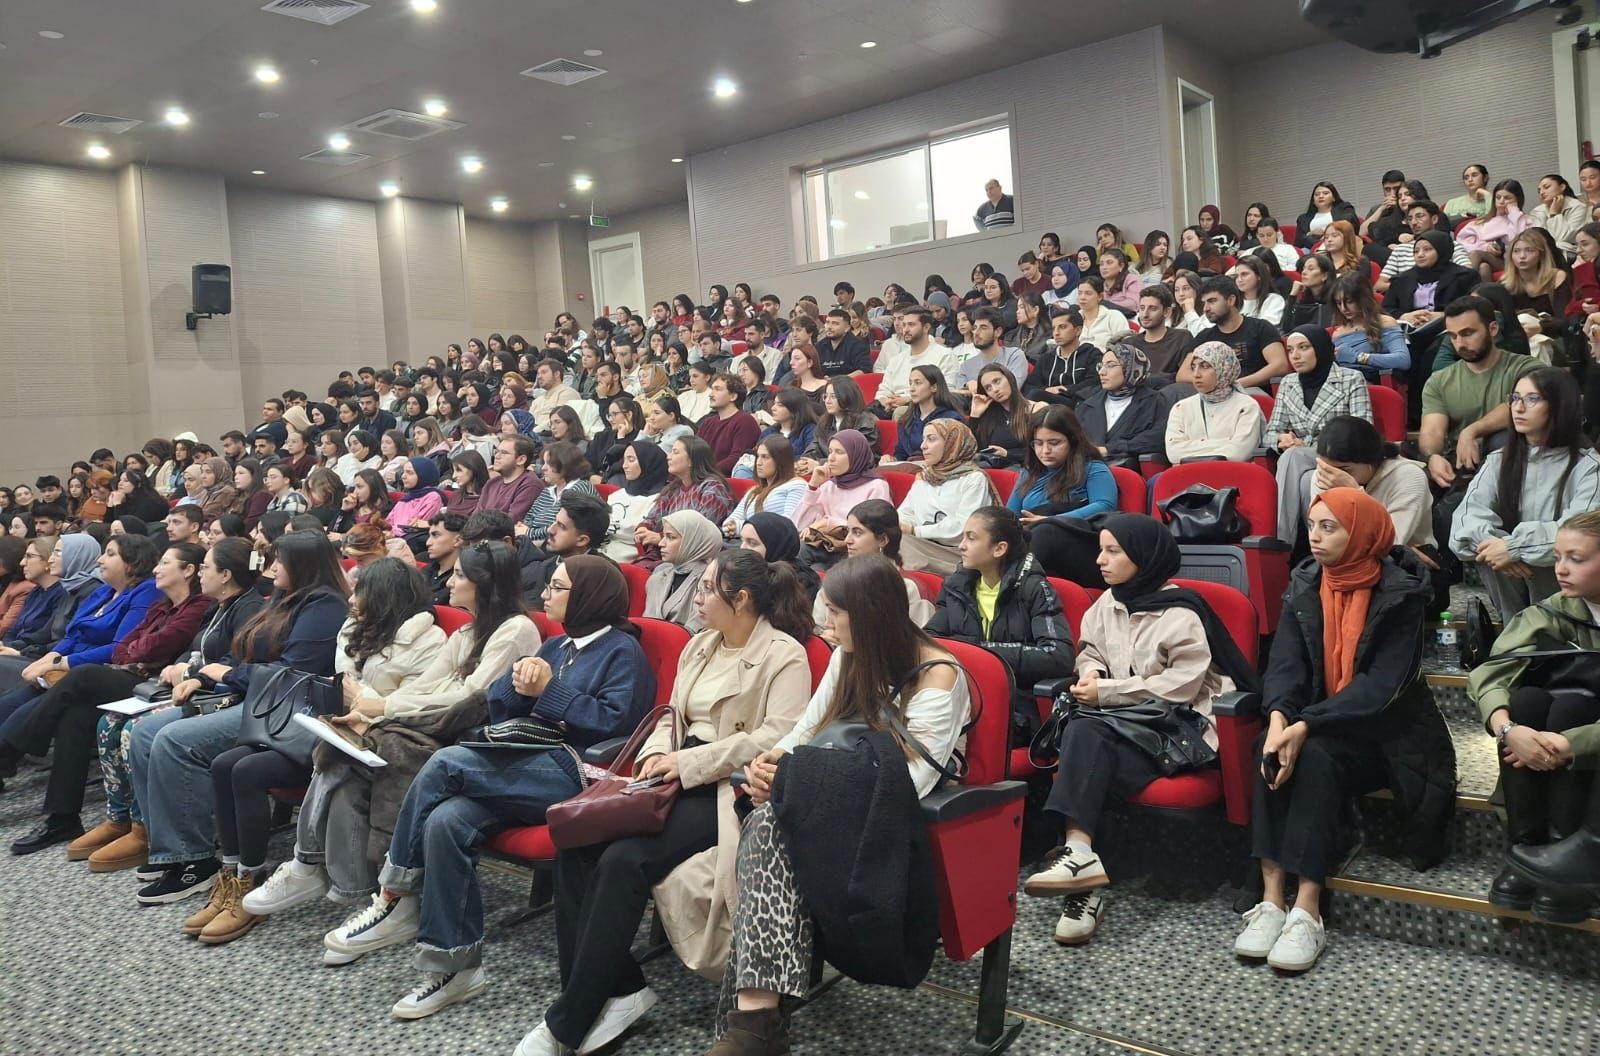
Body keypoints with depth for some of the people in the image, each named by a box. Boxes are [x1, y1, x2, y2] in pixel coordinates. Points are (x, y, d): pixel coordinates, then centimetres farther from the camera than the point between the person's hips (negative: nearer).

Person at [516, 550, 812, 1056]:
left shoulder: (784, 654, -6)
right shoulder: (699, 645, 18)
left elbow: (778, 738, -17)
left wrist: (689, 762, -18)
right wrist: (656, 752, -2)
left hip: (731, 788, -8)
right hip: (681, 779, 8)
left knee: (624, 860, -27)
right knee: (574, 842, -17)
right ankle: (619, 989, -10)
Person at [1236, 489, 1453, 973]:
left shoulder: (1401, 593, -10)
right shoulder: (1304, 586, 4)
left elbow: (1383, 683, -20)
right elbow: (1285, 662, -6)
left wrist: (1306, 726, -30)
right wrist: (1279, 716, -27)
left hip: (1387, 734, -4)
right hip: (1320, 725, 4)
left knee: (1315, 756, -32)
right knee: (1273, 750, -28)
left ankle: (1306, 910, -32)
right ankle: (1272, 900, -30)